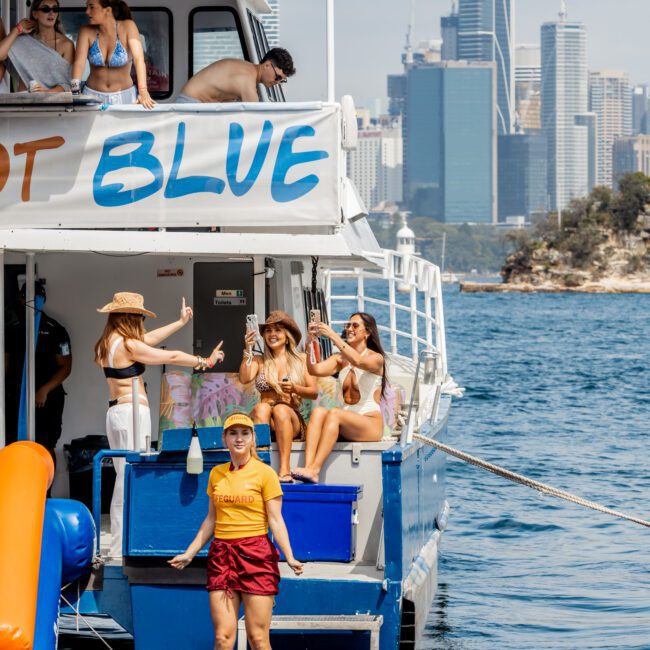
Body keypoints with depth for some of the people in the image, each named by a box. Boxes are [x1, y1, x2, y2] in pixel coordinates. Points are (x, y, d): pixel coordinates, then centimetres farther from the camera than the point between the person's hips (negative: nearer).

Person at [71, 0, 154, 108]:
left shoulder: (127, 27, -9)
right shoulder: (86, 32, -3)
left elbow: (138, 59, -19)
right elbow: (79, 62, -14)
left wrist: (143, 93, -33)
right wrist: (74, 90, -33)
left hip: (124, 96, -1)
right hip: (93, 95, 1)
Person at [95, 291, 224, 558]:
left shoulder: (109, 343, 13)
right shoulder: (128, 345, -14)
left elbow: (149, 339, 26)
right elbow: (171, 357, -8)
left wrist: (181, 322, 36)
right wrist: (205, 362, 6)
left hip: (116, 413, 10)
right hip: (131, 412, -10)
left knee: (125, 478, 13)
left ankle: (119, 545, 15)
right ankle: (122, 548, -7)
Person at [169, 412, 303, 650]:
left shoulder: (264, 473, -1)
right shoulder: (216, 474, 13)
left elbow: (275, 520, -4)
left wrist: (289, 557, -17)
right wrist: (189, 554, 18)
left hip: (255, 555, -4)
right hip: (221, 555, 4)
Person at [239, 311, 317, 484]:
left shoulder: (300, 360, 14)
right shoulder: (259, 361, 16)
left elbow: (314, 392, 6)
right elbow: (244, 379, -5)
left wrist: (294, 389, -12)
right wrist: (248, 351, -12)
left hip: (292, 420, -1)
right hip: (264, 419, 1)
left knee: (281, 409, -35)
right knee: (261, 408, -33)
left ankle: (285, 470, -47)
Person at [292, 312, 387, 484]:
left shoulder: (376, 358, 1)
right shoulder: (340, 358, 16)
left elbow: (358, 361, -23)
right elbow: (315, 370, -2)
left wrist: (333, 336, -28)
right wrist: (310, 343, -17)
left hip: (371, 424, -5)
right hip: (346, 426, 5)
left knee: (335, 414, -31)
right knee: (318, 412, -24)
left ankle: (314, 470, -42)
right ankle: (308, 466, -43)